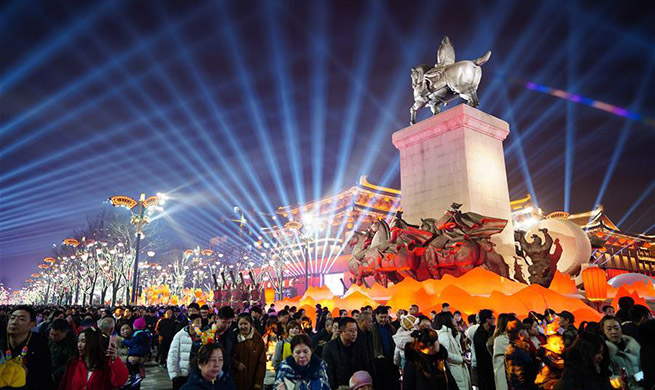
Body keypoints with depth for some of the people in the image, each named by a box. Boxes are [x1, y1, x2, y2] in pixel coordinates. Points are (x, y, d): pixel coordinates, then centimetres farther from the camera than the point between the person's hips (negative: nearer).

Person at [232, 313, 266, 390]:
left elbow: (262, 362, -4)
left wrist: (258, 382, -10)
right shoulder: (234, 338, 0)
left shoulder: (258, 339, -3)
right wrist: (236, 364, -11)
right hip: (237, 381, 1)